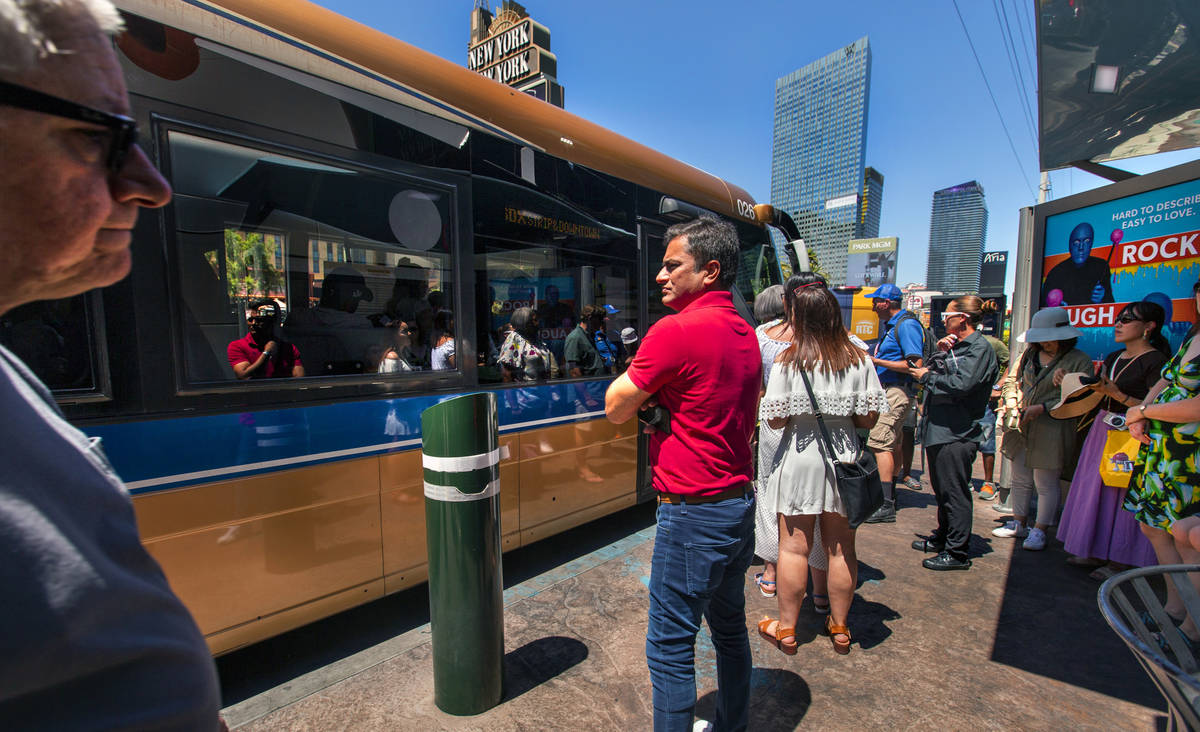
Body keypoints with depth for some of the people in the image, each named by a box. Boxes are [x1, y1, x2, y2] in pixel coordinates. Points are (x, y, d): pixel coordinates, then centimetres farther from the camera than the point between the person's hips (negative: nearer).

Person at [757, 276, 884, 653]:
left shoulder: (786, 362, -12)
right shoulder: (859, 360, -3)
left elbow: (775, 419, -12)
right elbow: (869, 418, -1)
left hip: (799, 459, -3)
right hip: (844, 459, 4)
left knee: (794, 547, 8)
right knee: (841, 547, 16)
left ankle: (786, 629, 23)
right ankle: (840, 628, 33)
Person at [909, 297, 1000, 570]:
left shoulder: (980, 348, -11)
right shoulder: (955, 345, 17)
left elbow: (960, 385, -22)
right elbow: (929, 370, 15)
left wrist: (927, 376, -9)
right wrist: (939, 353, 1)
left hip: (957, 434, -9)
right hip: (939, 429, 9)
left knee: (955, 493, -2)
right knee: (941, 490, 19)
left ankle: (957, 552, 8)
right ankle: (942, 538, 32)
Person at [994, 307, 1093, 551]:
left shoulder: (1079, 361, -5)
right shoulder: (1030, 354, 10)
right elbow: (1011, 378, 17)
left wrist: (1042, 408, -18)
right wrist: (1012, 399, -2)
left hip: (1051, 431, -5)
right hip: (1021, 426, 5)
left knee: (1045, 484, 4)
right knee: (1020, 479, 13)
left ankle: (1039, 531, 17)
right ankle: (1018, 524, 26)